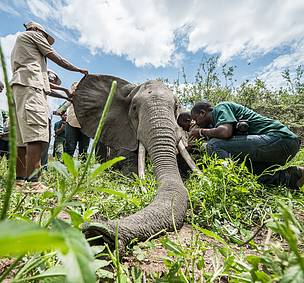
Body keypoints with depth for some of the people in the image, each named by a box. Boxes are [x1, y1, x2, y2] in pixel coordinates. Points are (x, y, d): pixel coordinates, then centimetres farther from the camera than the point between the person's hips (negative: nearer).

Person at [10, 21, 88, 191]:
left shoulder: (18, 43, 38)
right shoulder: (33, 34, 16)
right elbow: (58, 59, 9)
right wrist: (79, 70, 21)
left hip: (19, 85, 10)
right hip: (31, 84, -9)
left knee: (23, 139, 2)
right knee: (37, 134, -22)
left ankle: (19, 182, 1)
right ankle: (33, 184, -29)